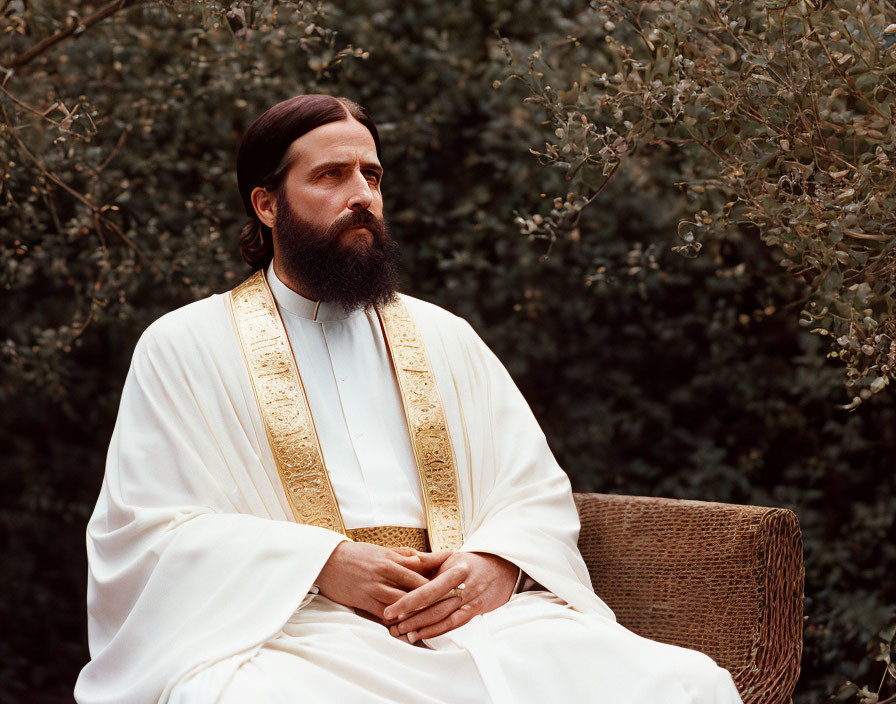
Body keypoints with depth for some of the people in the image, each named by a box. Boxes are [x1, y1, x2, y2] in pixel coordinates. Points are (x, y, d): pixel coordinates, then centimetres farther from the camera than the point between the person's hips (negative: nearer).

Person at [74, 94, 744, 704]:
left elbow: (538, 490, 19)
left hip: (481, 612, 3)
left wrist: (496, 563, -6)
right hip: (288, 624, -3)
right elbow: (141, 529, 1)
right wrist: (324, 564, -12)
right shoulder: (182, 347, 11)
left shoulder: (444, 337, 23)